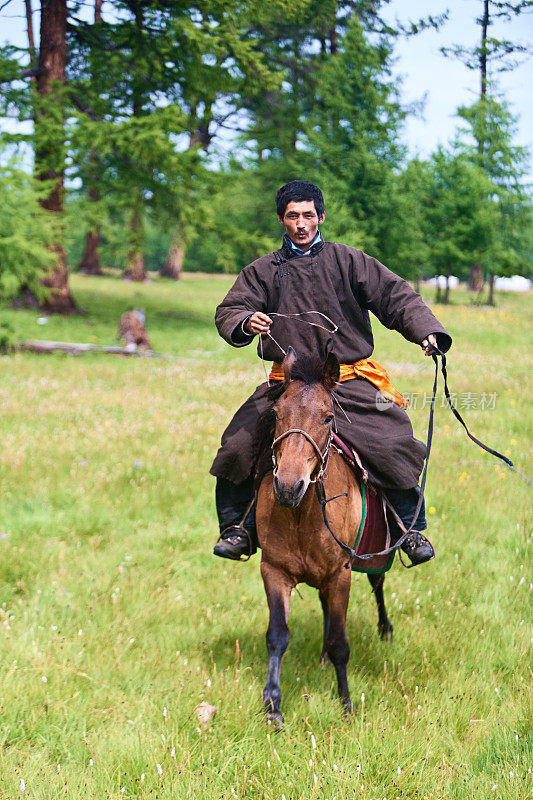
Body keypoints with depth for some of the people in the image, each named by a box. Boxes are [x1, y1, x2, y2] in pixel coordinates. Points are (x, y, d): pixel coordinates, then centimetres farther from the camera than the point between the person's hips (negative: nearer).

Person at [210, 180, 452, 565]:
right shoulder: (263, 271, 11)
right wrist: (246, 323, -20)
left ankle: (411, 529, 1)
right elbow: (228, 311, 5)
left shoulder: (349, 261, 5)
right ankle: (238, 529, 7)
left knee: (392, 445, -18)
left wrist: (426, 331, -17)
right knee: (238, 445, -12)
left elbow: (396, 297, 1)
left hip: (349, 380, -1)